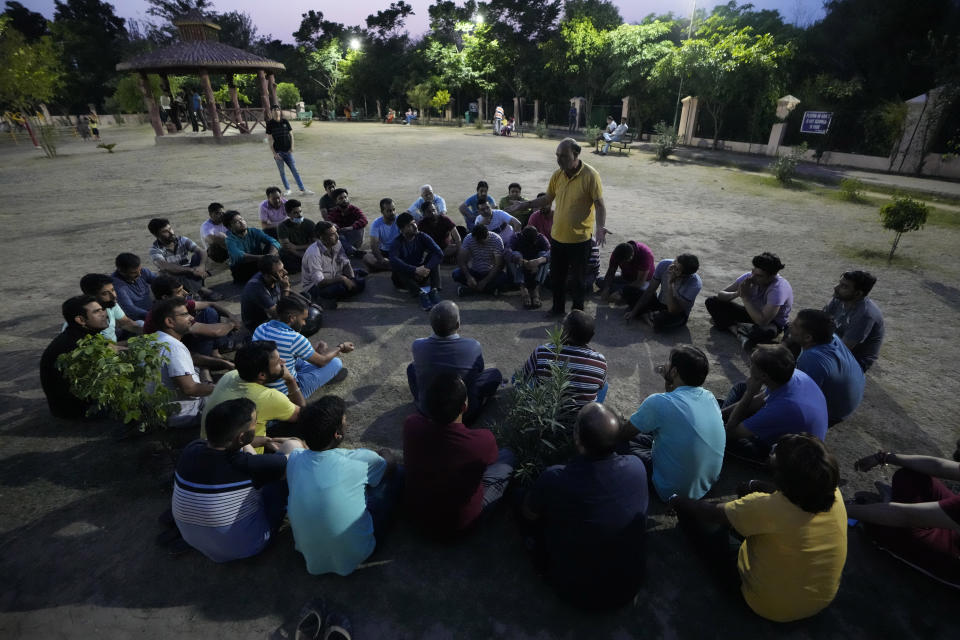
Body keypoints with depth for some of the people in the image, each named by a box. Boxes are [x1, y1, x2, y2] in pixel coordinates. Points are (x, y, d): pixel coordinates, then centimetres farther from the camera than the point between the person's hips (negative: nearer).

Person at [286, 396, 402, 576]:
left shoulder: (295, 458, -13)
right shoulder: (360, 460, -24)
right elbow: (390, 467, 0)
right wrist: (384, 457, 24)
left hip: (310, 556, 5)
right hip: (354, 556, -4)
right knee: (394, 476, 6)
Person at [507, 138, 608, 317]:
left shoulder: (590, 175, -15)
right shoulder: (557, 175, 1)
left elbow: (599, 205, -13)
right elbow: (547, 199, 13)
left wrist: (601, 227, -27)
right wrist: (523, 205, 5)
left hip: (580, 239, -5)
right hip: (557, 237, 5)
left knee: (579, 278, 10)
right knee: (557, 276, 16)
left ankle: (578, 311, 28)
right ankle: (558, 307, 35)